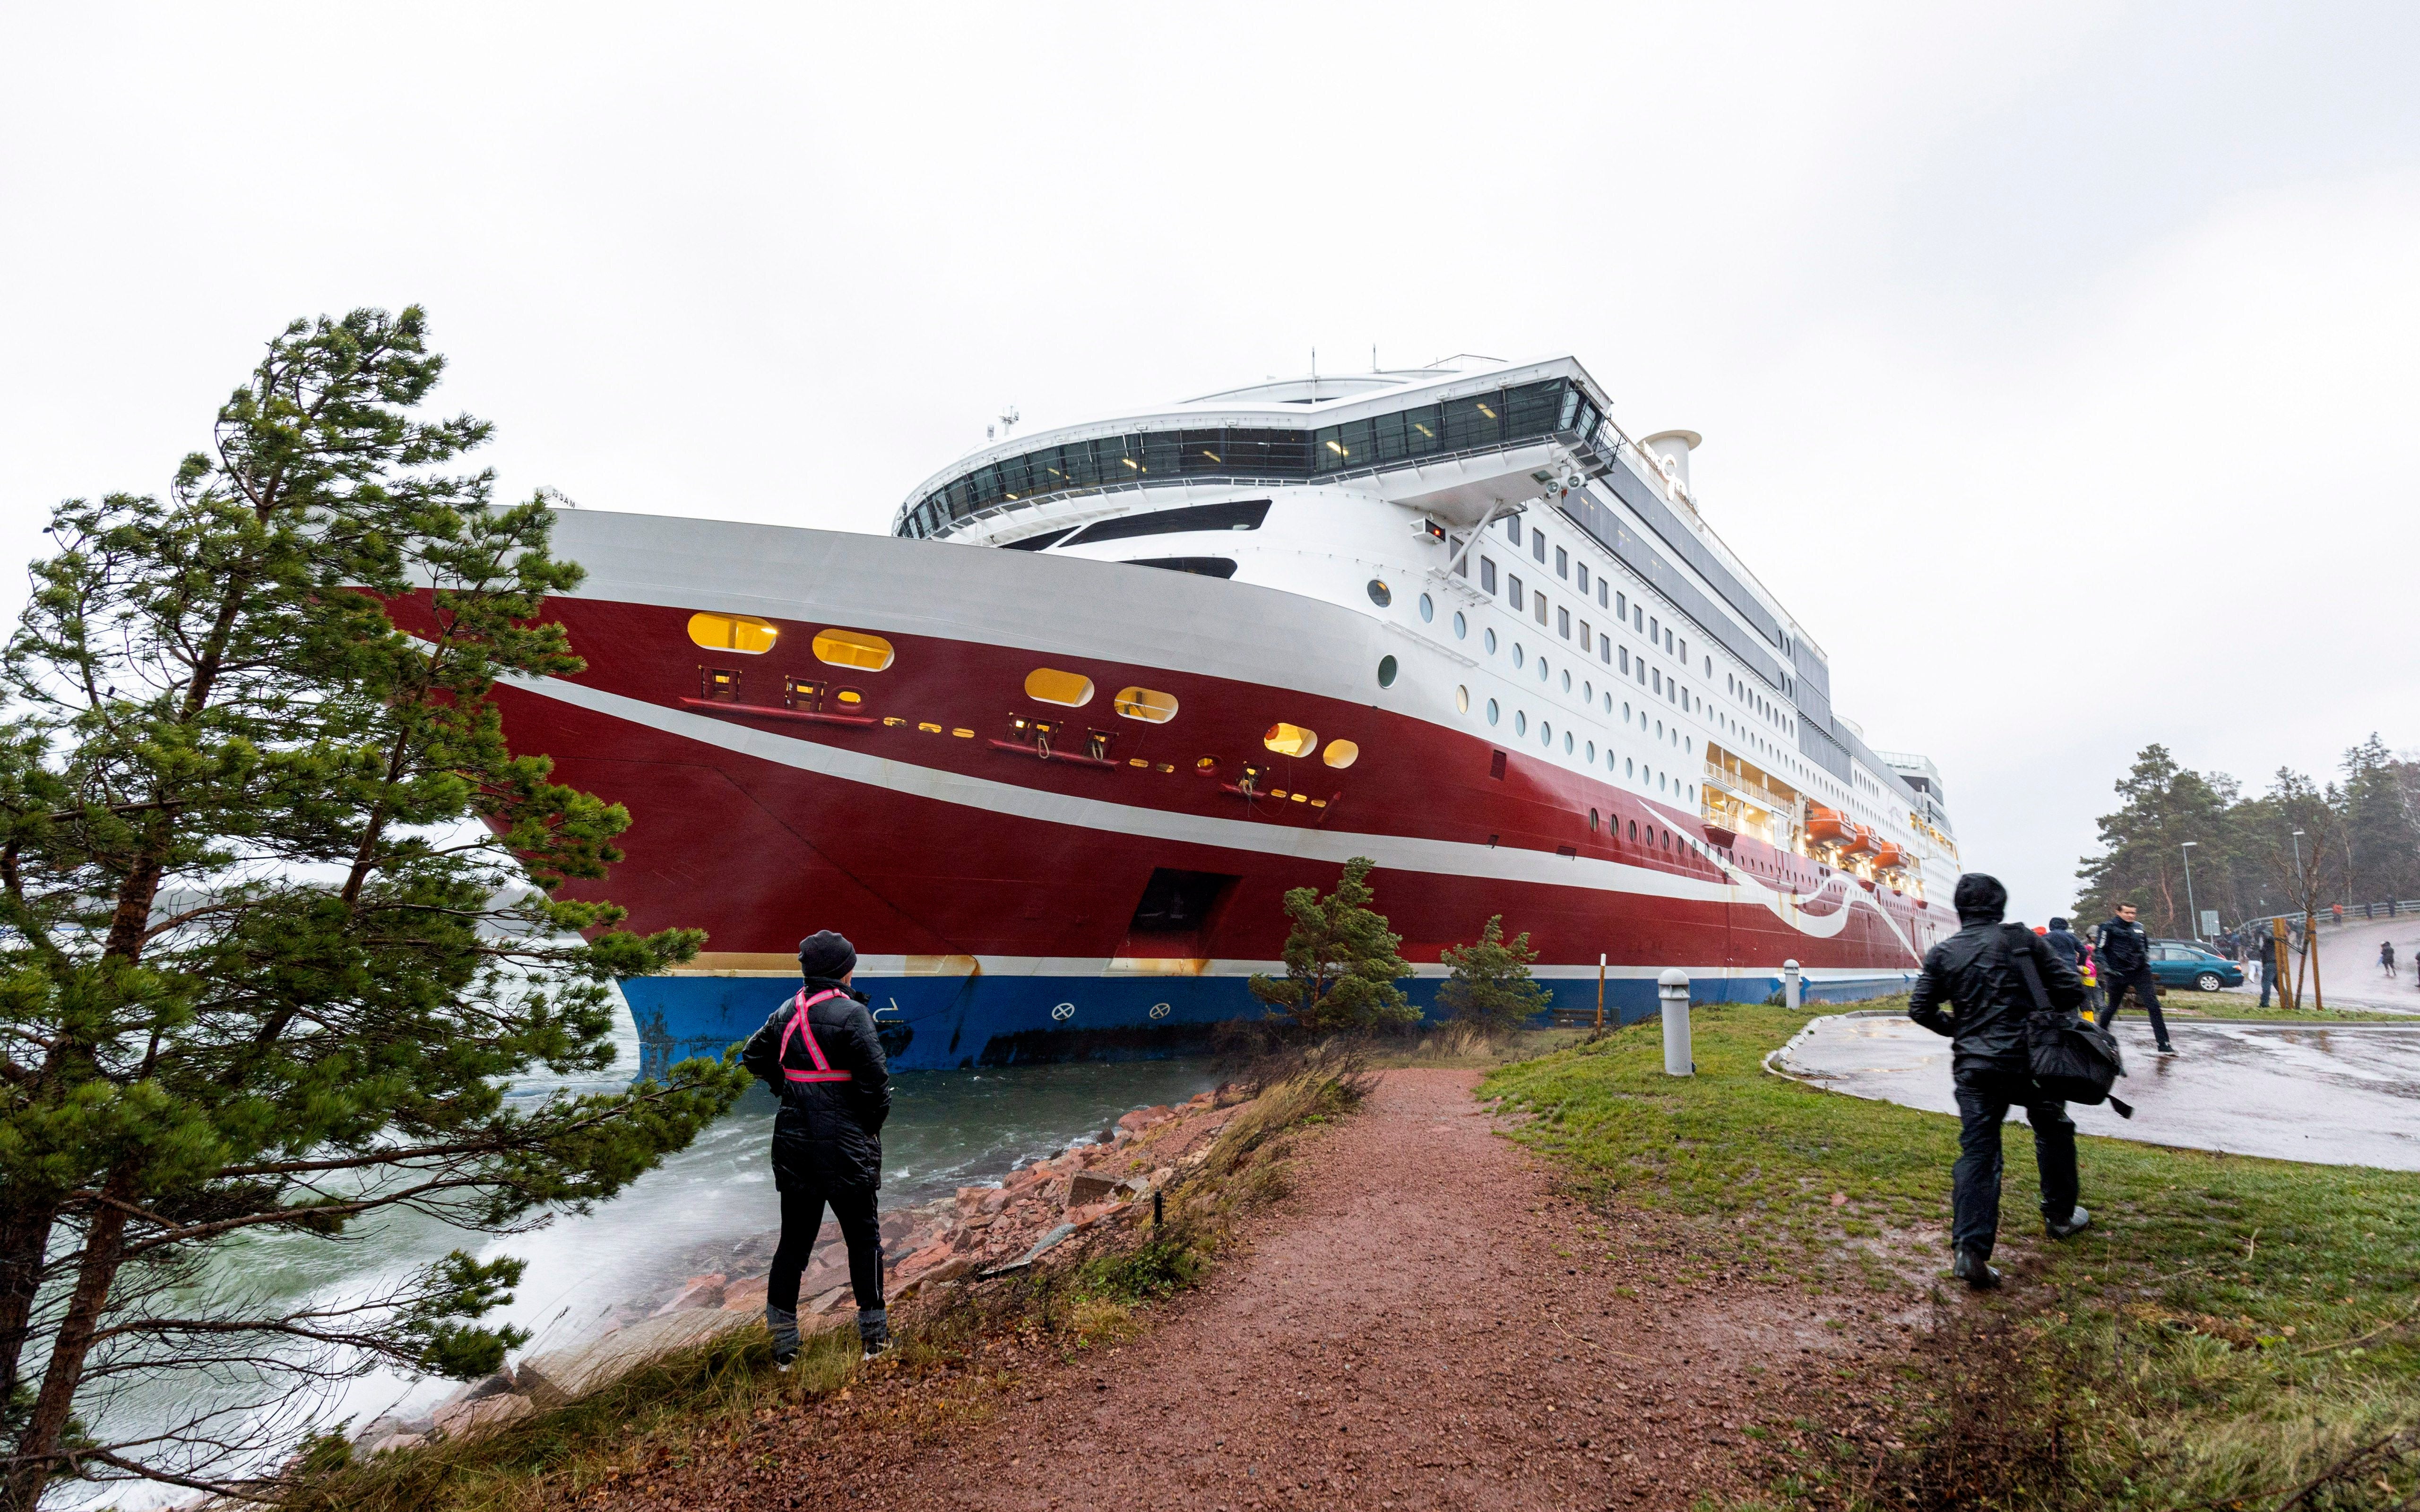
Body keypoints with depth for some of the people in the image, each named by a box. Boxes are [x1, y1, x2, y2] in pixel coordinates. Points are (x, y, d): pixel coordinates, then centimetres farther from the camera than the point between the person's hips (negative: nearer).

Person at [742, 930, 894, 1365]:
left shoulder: (786, 1013, 3)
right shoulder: (852, 1014, -16)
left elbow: (753, 1057, 18)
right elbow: (876, 1079, -18)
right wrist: (873, 1125, -2)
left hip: (794, 1144, 6)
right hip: (845, 1148, -6)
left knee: (794, 1240, 14)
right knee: (863, 1237, 9)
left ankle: (783, 1344, 19)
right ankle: (874, 1336, 18)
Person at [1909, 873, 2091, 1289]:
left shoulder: (1942, 953, 4)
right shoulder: (2023, 939, -2)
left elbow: (1920, 1009, 3)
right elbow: (2070, 990, -3)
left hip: (1973, 1066, 1)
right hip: (2029, 1059, -1)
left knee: (1977, 1152, 0)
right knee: (2053, 1130, 26)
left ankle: (1970, 1248, -13)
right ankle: (2061, 1215, 41)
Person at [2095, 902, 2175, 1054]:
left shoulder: (2139, 928, 10)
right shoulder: (2109, 928, -6)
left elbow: (2146, 946, 26)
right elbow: (2100, 950, -8)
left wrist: (2146, 961, 13)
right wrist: (2109, 970, -12)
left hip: (2141, 973, 4)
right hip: (2119, 973, -4)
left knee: (2153, 1006, -8)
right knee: (2112, 1007, 8)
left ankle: (2163, 1044, -8)